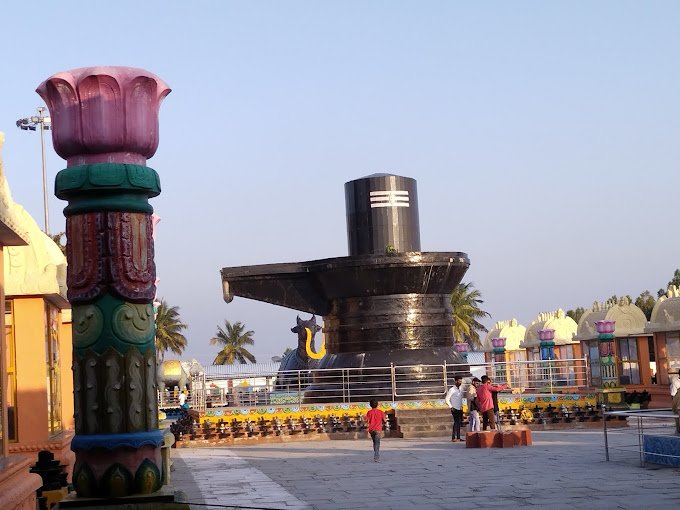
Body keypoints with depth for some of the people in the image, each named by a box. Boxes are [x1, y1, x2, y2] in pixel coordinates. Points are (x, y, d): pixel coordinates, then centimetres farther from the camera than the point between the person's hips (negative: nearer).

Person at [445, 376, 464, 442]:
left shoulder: (460, 390, 12)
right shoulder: (452, 390, -9)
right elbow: (447, 399, -10)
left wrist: (461, 406, 14)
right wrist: (451, 407, -11)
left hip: (460, 409, 7)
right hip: (455, 409, -7)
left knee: (459, 423, 7)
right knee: (456, 422, -13)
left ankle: (458, 437, 13)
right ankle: (453, 437, -11)